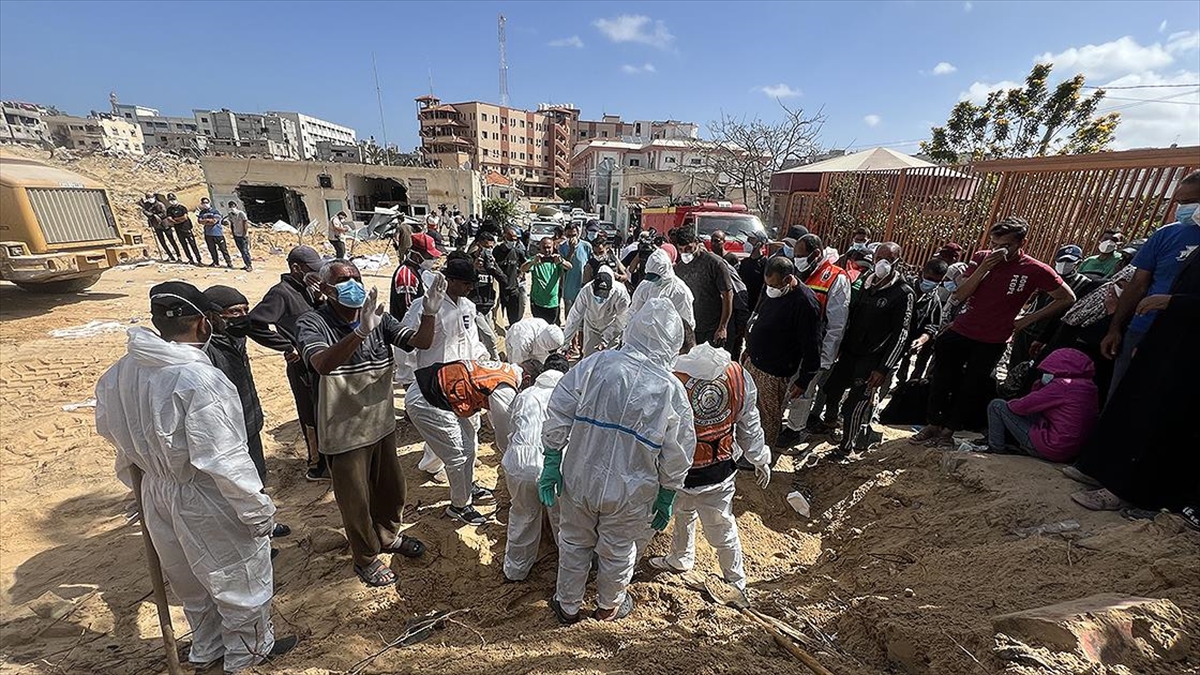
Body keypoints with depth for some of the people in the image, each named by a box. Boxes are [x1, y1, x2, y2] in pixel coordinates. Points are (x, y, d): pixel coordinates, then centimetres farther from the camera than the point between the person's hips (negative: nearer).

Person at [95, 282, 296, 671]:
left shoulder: (119, 373, -6)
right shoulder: (199, 379, -30)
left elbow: (110, 428, 9)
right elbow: (223, 460, -28)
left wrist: (146, 479, 23)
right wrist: (257, 510, -17)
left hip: (158, 494, 8)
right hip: (207, 501, -7)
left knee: (191, 579, 28)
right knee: (239, 576, 17)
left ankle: (206, 649, 50)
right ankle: (248, 652, 38)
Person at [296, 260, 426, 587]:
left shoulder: (378, 317, -5)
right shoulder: (312, 323, -17)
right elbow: (323, 364, -37)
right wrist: (360, 331, -51)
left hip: (382, 423, 5)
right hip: (345, 433, -4)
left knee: (391, 487, 23)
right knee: (356, 500, 15)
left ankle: (388, 536, 51)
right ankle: (366, 558, 41)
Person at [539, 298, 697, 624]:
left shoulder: (593, 364, -15)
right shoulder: (673, 390, -14)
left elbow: (557, 417, -11)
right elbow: (676, 458, -6)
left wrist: (551, 464, 0)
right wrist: (665, 500, 9)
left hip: (578, 481, 1)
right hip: (630, 495, 0)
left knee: (574, 544, 26)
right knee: (617, 553, 26)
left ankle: (568, 605, 48)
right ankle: (609, 605, 52)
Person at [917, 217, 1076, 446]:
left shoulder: (1035, 270, -8)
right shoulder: (981, 258, -1)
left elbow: (1067, 298, 2)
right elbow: (959, 296, -7)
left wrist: (1027, 319, -5)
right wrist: (984, 268, -18)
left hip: (991, 342, -2)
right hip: (958, 332, 2)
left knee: (971, 389, 5)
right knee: (941, 380, 3)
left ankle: (948, 431, 18)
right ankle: (933, 424, 17)